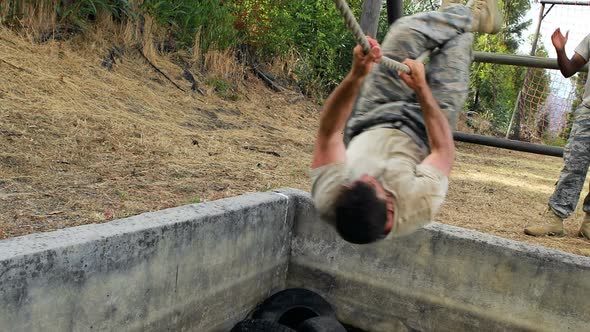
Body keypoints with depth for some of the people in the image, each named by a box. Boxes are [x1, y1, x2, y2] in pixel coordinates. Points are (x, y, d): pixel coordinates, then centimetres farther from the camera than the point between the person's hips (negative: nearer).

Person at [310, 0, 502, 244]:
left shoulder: (327, 200, -42)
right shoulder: (417, 206, -45)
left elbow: (329, 132, -36)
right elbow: (444, 150, -29)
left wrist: (355, 75, -49)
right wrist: (421, 89, -34)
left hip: (365, 128, 2)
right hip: (418, 135, -2)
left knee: (407, 28, -1)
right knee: (458, 41, 4)